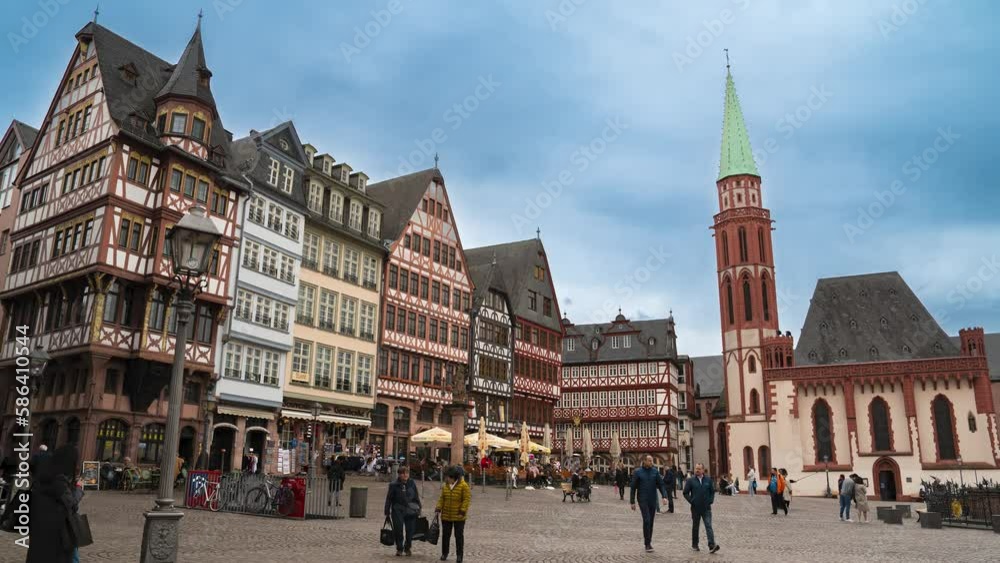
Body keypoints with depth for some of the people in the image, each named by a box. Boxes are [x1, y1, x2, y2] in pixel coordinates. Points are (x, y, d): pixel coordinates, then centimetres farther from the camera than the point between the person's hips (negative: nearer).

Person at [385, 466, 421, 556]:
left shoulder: (412, 484, 4)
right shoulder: (394, 485, -3)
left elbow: (417, 498, 11)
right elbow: (389, 499, 2)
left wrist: (418, 510, 10)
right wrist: (387, 512, 2)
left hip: (411, 511, 2)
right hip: (398, 511, -2)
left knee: (410, 530, 5)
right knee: (398, 530, -3)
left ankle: (407, 548, 25)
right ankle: (399, 548, 16)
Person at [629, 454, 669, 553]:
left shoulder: (655, 471, 4)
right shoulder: (637, 472, -4)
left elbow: (661, 484, 3)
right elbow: (633, 488, -1)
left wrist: (664, 496, -12)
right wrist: (632, 502, -2)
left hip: (653, 500, 3)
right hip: (643, 500, -3)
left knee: (651, 521, 9)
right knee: (646, 520, -13)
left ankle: (648, 539, 25)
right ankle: (647, 544, -7)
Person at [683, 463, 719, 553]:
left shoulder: (708, 479, 3)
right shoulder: (691, 480, -3)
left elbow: (712, 491, 11)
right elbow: (685, 493, 0)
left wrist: (710, 501, 0)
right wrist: (691, 501, -7)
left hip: (706, 508, 0)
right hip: (695, 508, 0)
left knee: (709, 526, -10)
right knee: (695, 527, 11)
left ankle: (712, 546, -16)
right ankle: (694, 545, 24)